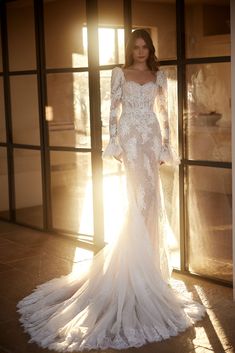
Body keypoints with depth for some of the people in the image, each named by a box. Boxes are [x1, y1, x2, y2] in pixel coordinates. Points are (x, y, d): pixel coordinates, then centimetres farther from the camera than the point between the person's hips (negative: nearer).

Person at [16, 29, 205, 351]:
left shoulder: (159, 75, 11)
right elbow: (113, 109, 2)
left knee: (150, 193, 2)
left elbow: (164, 111, 11)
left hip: (151, 136, 3)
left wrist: (166, 144, 4)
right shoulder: (120, 73, 5)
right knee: (139, 193, -8)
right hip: (130, 135, -3)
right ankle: (141, 261, -1)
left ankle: (149, 257, 15)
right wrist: (114, 141, -6)